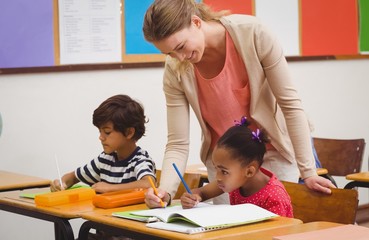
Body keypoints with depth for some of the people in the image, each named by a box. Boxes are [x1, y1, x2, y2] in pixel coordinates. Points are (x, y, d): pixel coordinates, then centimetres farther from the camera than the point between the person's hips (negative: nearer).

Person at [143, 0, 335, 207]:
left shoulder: (253, 33, -24)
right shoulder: (175, 72, -16)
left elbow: (290, 103, -18)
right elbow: (178, 145, -13)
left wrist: (308, 172, -19)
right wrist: (164, 189, -32)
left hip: (273, 154, -2)